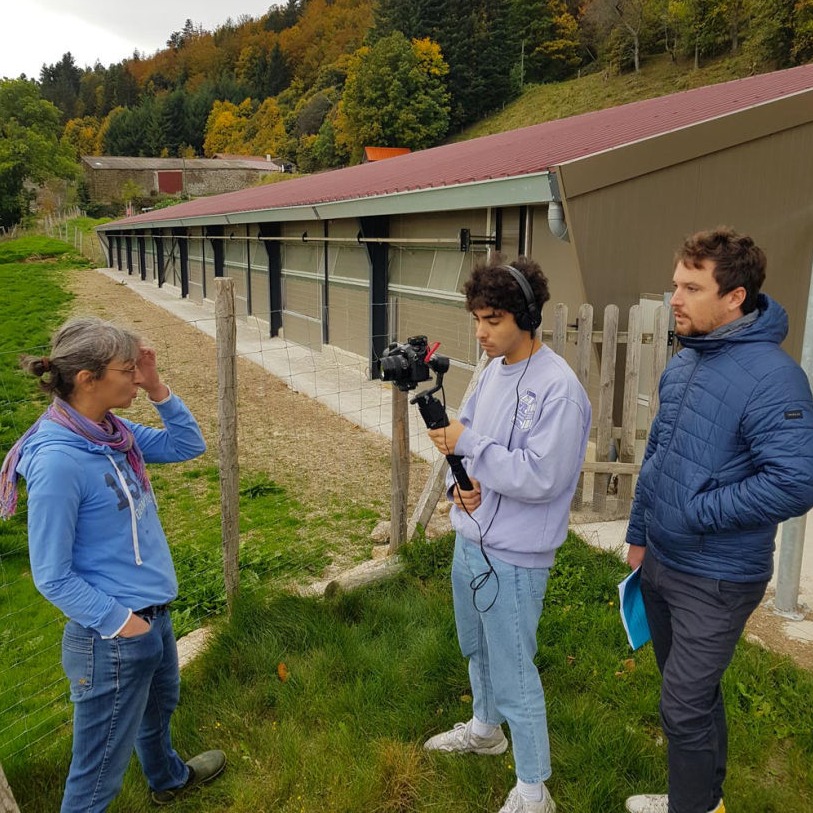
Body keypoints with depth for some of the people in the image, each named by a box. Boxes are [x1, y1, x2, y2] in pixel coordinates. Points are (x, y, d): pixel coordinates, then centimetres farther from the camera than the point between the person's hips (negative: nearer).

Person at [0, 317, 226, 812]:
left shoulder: (113, 431, -3)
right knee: (99, 773, 10)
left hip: (154, 614, 9)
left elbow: (189, 445, 8)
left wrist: (157, 389, -5)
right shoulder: (58, 460, -26)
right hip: (113, 637, -9)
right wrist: (118, 622, -18)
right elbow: (53, 576, -20)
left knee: (159, 707, 34)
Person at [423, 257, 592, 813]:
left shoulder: (559, 389, -23)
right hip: (472, 539, 9)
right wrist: (461, 482, -8)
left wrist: (468, 445, -26)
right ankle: (486, 729, 52)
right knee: (478, 649, 27)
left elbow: (541, 477, -27)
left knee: (514, 674, 4)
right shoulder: (494, 371, 4)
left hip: (513, 557, -9)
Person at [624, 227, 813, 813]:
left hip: (716, 580, -8)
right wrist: (639, 535, 16)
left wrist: (697, 512, -21)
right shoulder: (683, 363, 3)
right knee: (692, 693, 24)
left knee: (685, 706, 4)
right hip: (660, 562, 8)